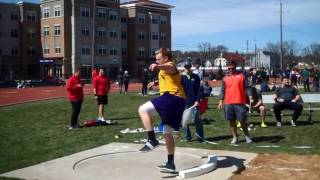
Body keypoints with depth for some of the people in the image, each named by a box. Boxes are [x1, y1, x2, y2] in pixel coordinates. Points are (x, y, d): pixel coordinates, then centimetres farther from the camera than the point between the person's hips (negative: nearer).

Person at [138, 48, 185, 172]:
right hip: (178, 101, 11)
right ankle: (170, 164, 22)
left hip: (172, 98, -11)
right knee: (167, 133, 15)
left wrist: (158, 67, -51)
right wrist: (156, 83, 34)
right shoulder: (168, 70, 29)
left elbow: (169, 68, -30)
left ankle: (152, 140, -21)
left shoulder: (170, 65, -2)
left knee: (143, 109, -19)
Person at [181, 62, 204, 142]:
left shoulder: (196, 77, 3)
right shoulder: (182, 77, 2)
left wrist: (197, 100, -7)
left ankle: (200, 137, 11)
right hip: (185, 103, 0)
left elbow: (198, 90, 2)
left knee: (197, 119, 2)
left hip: (194, 102, 0)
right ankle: (187, 137, 16)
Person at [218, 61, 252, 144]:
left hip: (240, 102, -2)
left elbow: (245, 89, 1)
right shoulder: (225, 78, 9)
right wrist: (221, 101, 2)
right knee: (231, 121, 7)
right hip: (228, 103, 3)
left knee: (243, 120, 2)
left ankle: (247, 136, 20)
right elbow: (223, 90, 10)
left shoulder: (241, 76, 1)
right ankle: (234, 137, 17)